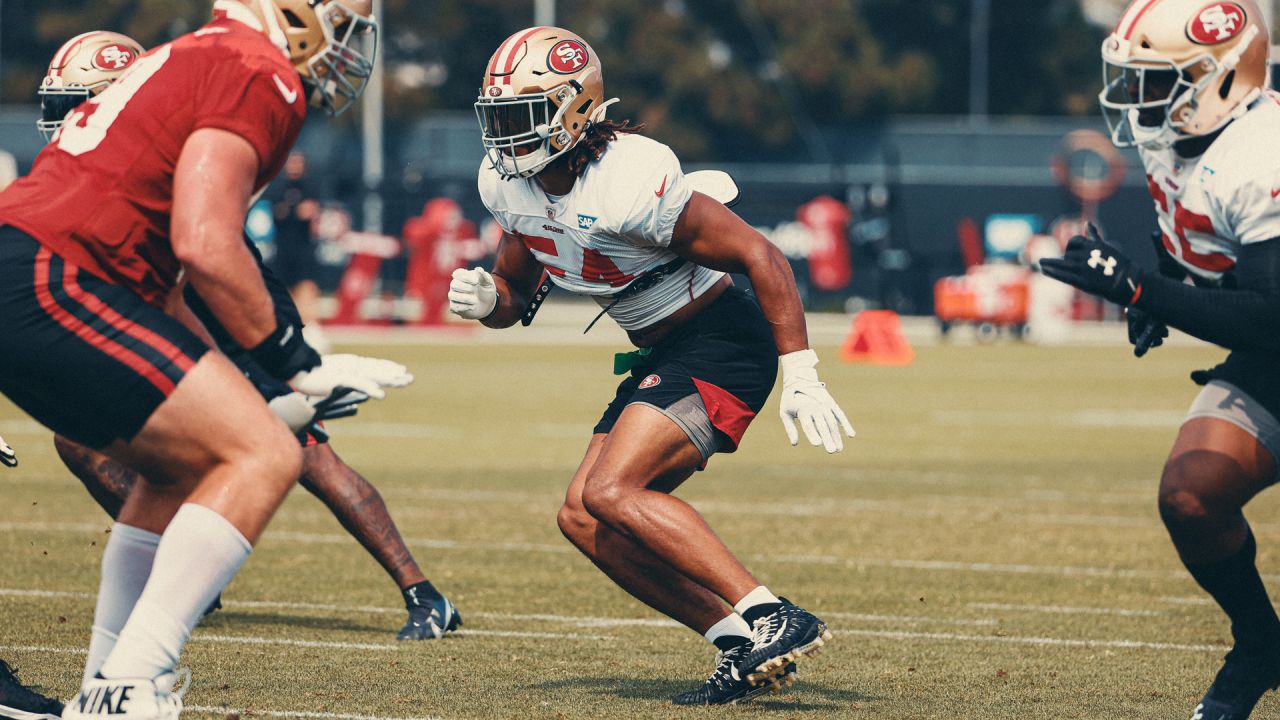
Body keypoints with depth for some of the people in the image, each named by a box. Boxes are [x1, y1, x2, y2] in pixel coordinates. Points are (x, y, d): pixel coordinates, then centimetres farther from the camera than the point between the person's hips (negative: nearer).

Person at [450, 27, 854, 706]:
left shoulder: (628, 182, -25)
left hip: (722, 341, -9)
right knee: (584, 520, 3)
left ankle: (774, 620, -25)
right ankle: (742, 648, 1)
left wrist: (801, 377, -23)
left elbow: (760, 256, -21)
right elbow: (515, 294, 16)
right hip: (664, 355, 9)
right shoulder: (510, 185, 0)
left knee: (612, 493, -22)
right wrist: (486, 299, -9)